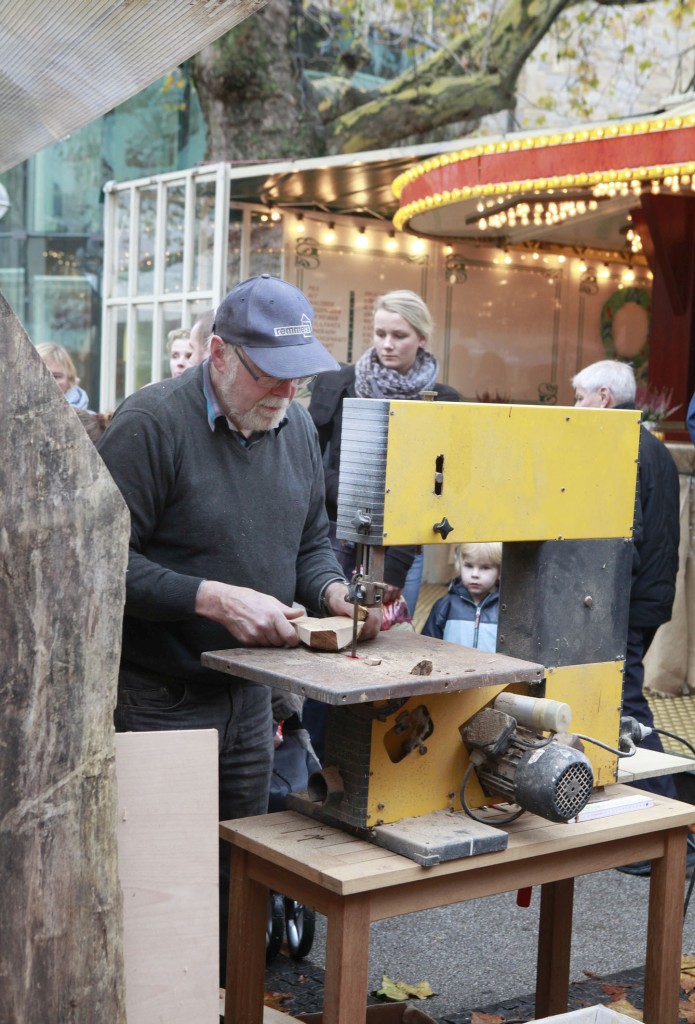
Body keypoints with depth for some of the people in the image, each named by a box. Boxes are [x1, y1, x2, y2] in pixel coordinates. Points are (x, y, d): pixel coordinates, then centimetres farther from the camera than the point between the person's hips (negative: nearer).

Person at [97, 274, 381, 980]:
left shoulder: (296, 425, 7)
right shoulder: (152, 423, -16)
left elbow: (310, 542, 16)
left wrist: (336, 593, -4)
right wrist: (214, 599, -26)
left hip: (250, 692, 7)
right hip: (158, 701, -7)